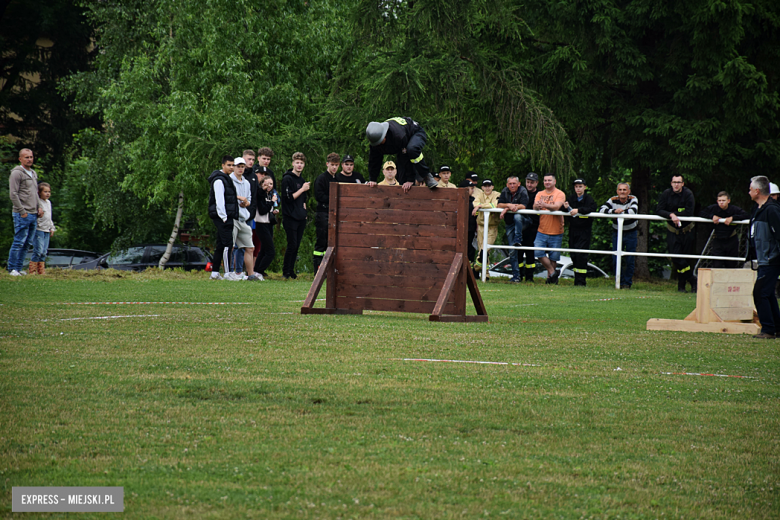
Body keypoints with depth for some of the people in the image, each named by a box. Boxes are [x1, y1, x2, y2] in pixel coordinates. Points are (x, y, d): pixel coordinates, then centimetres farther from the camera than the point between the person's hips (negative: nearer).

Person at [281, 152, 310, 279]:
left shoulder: (302, 180, 17)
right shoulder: (287, 179, -7)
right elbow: (289, 198, -15)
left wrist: (304, 212, 16)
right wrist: (302, 189, -14)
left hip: (301, 218, 7)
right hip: (290, 217, -7)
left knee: (296, 246, 6)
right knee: (292, 245, -9)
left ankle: (291, 271, 13)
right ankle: (286, 271, 1)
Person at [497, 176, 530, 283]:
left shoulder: (523, 192, -9)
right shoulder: (505, 192, 5)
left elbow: (523, 206, -20)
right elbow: (499, 204, -1)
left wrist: (507, 208, -24)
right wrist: (509, 205, -20)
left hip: (523, 221, -4)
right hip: (510, 224, 4)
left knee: (517, 217, -41)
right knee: (512, 252, -1)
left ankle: (518, 240, -31)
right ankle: (516, 276, 4)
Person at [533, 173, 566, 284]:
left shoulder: (560, 194, -4)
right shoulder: (540, 194, 10)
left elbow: (557, 206, -21)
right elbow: (534, 207, -4)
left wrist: (545, 205, -37)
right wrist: (537, 206, -28)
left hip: (556, 233, -3)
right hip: (542, 231, 3)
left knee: (553, 256, 3)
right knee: (538, 252, -12)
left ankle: (550, 277, 18)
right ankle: (552, 272, 0)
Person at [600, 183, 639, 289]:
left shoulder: (633, 200, -12)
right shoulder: (613, 200, -9)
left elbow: (633, 211, -31)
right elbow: (601, 210, -21)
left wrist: (619, 213, -29)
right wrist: (614, 211, -33)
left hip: (631, 233, -1)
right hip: (617, 232, 1)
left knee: (630, 260, 0)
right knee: (615, 260, -1)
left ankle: (627, 283, 14)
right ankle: (620, 282, 15)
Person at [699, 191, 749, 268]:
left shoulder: (734, 209, -10)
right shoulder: (714, 208, -4)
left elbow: (746, 215, -19)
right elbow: (701, 214, 0)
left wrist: (732, 218, -28)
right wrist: (712, 216, -17)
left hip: (732, 240, -1)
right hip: (718, 240, 1)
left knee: (732, 265, 5)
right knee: (717, 265, -7)